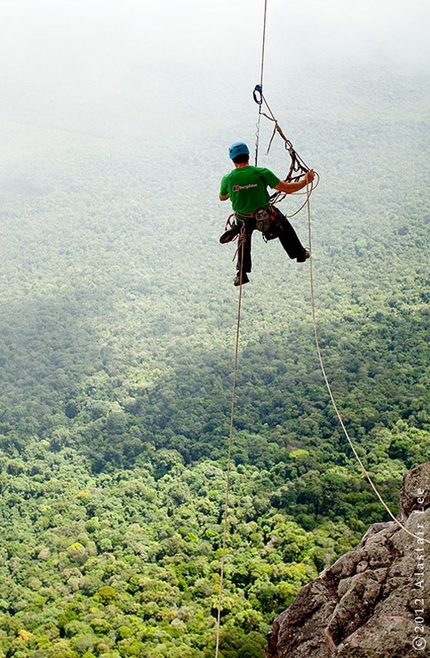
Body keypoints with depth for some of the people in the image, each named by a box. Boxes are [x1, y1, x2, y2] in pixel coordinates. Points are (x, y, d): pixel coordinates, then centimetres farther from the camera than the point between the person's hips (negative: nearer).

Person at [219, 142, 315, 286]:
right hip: (266, 218, -1)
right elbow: (287, 189, -12)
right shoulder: (261, 173, -19)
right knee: (285, 228, 30)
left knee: (244, 239, 34)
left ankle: (241, 274, 32)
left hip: (243, 220, 2)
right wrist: (305, 181, 4)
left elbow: (222, 198, 9)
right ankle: (299, 253, 47)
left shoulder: (227, 179, -13)